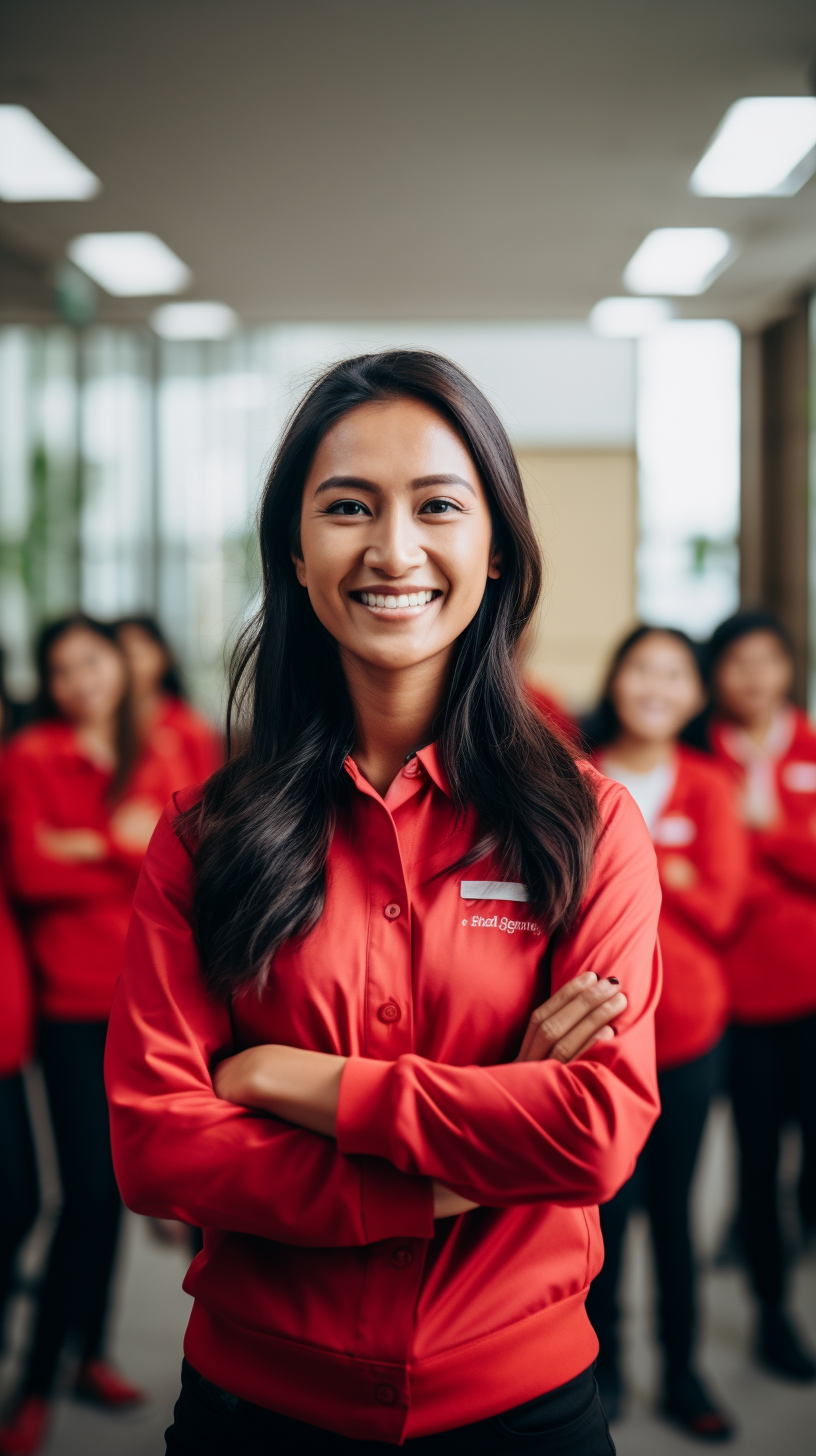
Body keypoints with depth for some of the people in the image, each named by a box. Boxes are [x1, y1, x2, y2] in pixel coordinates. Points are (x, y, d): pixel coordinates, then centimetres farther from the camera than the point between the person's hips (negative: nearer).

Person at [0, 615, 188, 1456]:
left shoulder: (153, 767, 12)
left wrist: (91, 846, -10)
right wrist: (129, 849, -8)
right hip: (74, 1002, -4)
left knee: (115, 1181, 10)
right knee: (88, 1191, -8)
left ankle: (92, 1354, 23)